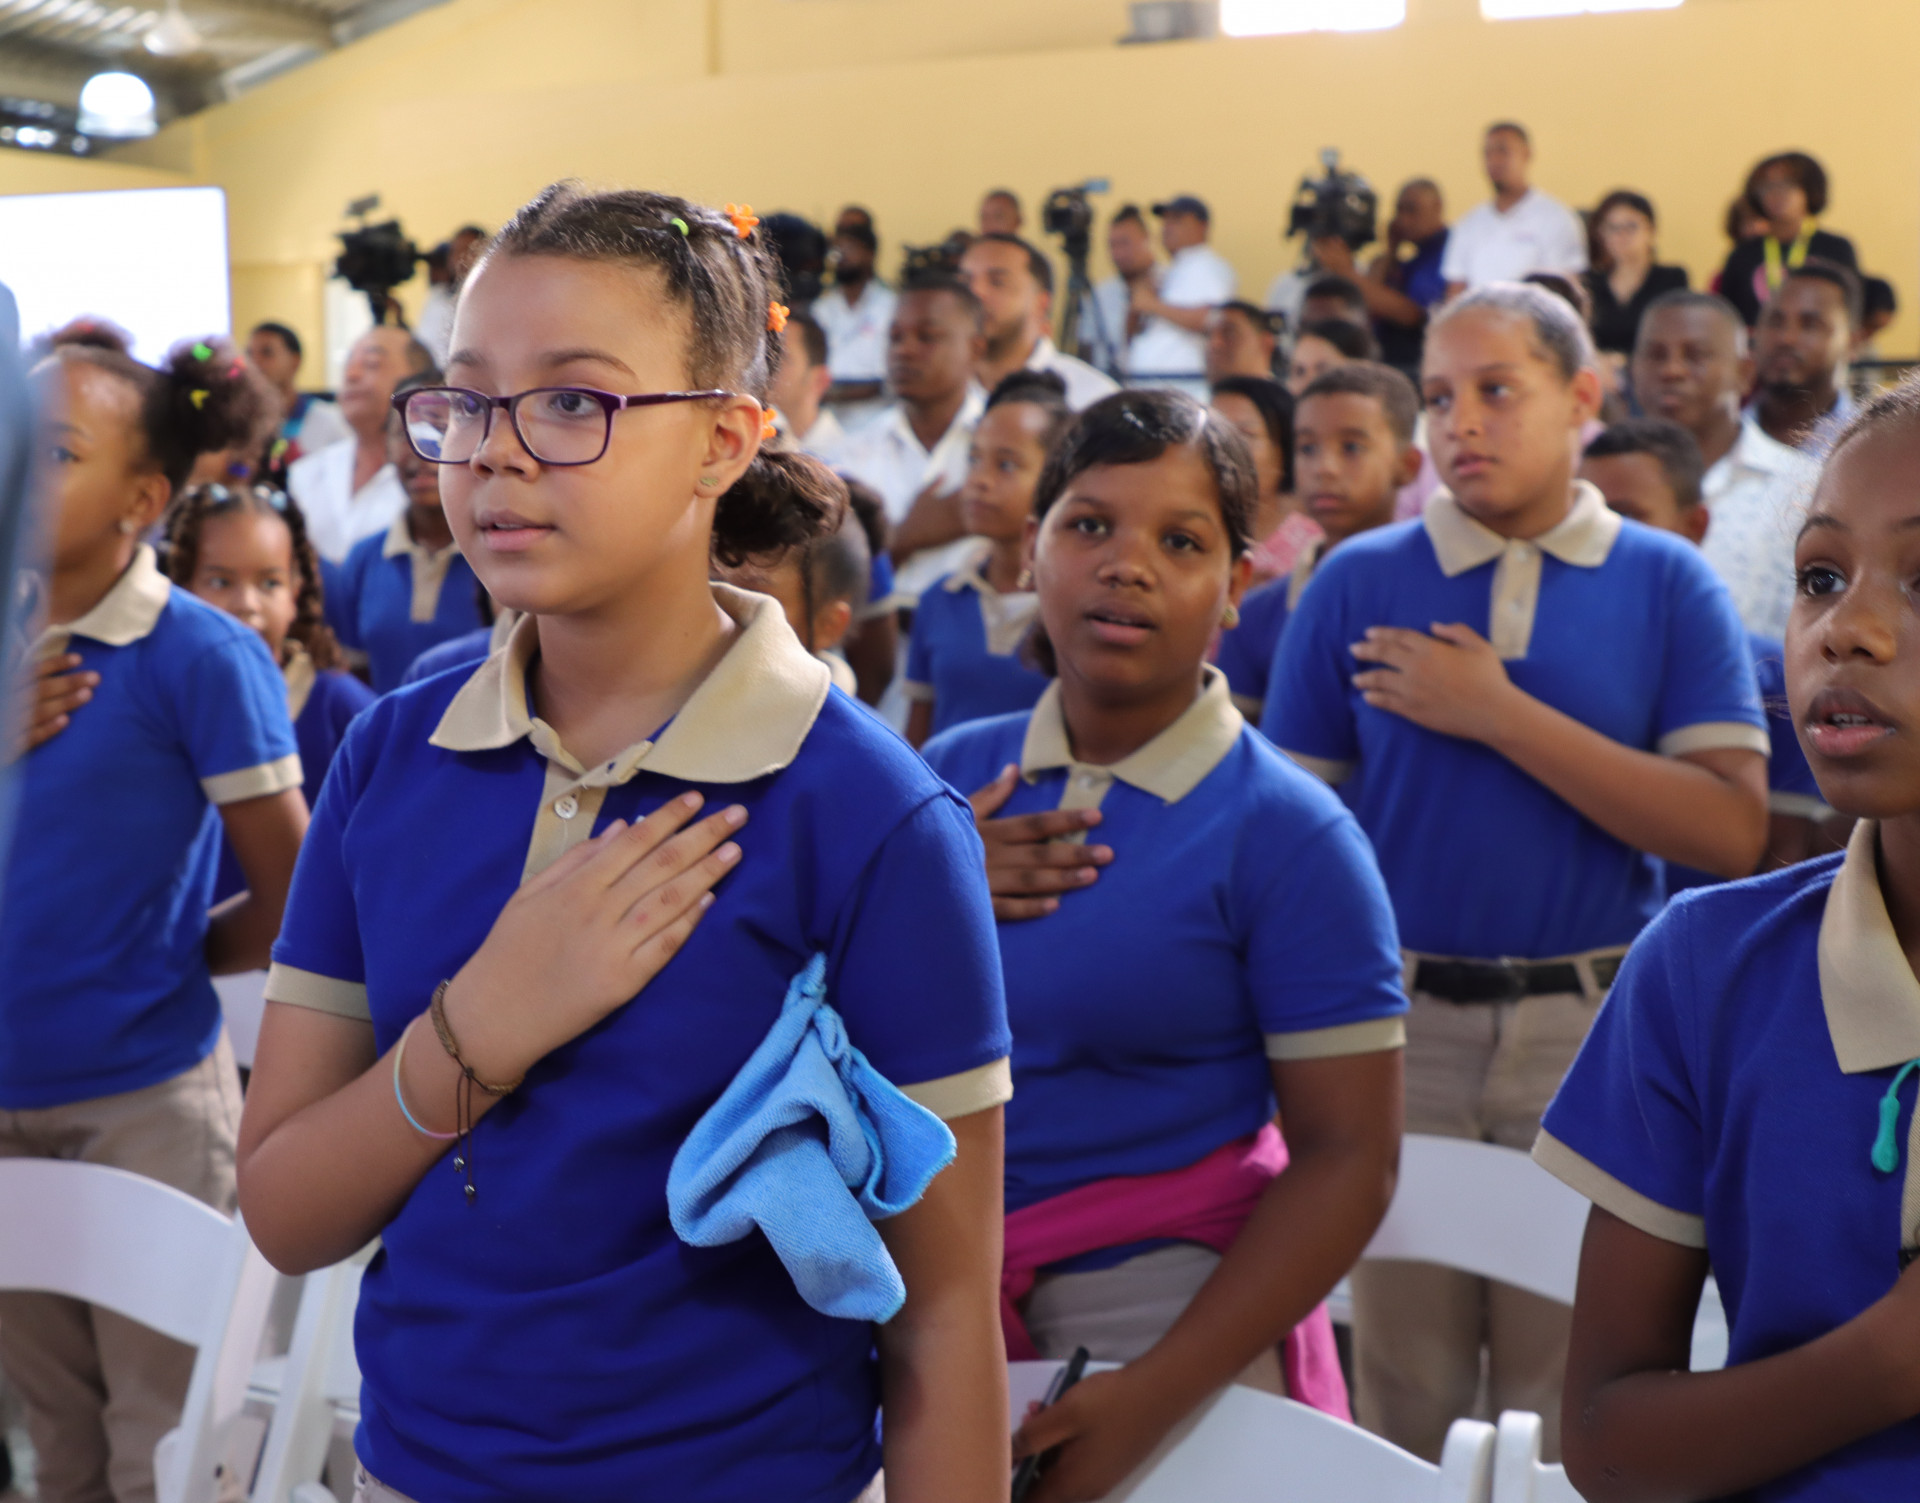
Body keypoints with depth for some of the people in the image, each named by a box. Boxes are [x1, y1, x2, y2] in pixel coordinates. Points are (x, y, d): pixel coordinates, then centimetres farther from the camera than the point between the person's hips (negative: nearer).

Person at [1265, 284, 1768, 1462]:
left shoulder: (1669, 584, -1)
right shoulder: (1357, 583, 2)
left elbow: (1732, 830, -11)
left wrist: (1498, 715, -15)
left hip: (1593, 1025, 0)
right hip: (1399, 1022, 1)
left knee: (1570, 1394, 11)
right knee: (1403, 1388, 11)